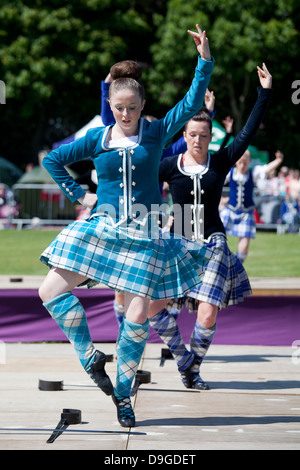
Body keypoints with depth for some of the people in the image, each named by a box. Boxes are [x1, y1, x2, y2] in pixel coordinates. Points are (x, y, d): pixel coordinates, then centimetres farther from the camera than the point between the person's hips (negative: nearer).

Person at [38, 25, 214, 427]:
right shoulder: (98, 139, 5)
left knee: (137, 316, -6)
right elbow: (53, 160, 16)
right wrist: (78, 195, 10)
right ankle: (90, 356, 8)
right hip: (102, 228, 2)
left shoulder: (157, 133, 2)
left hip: (143, 235, -2)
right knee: (51, 291, -9)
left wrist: (205, 62, -18)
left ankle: (123, 394, 10)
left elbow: (192, 104, -9)